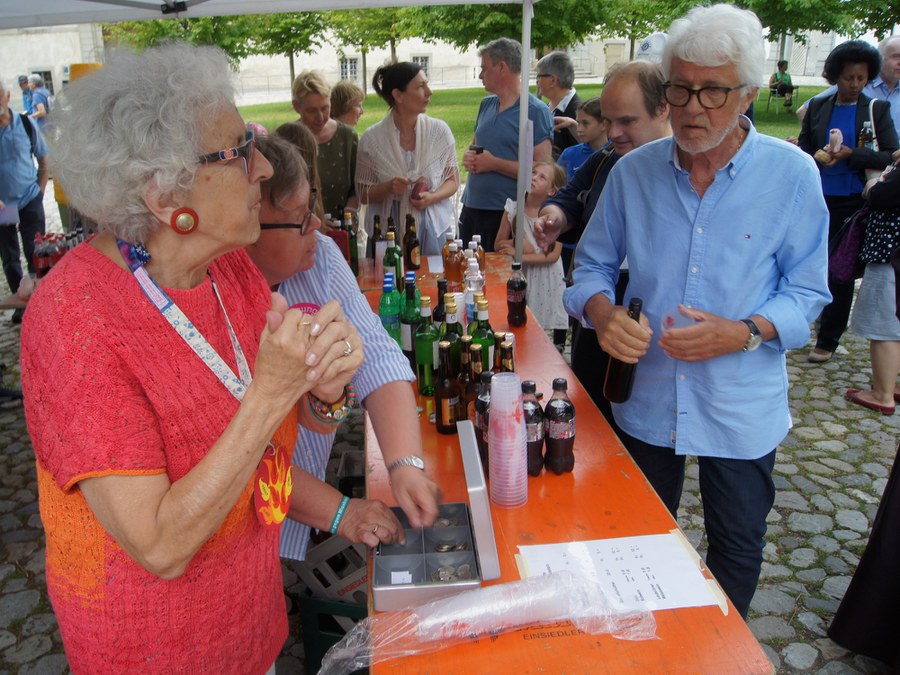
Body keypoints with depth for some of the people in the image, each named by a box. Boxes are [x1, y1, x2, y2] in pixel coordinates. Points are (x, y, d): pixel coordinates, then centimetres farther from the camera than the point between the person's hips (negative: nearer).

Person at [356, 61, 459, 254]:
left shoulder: (439, 130, -1)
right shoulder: (372, 138, -4)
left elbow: (453, 181, 7)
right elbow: (363, 194, 2)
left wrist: (431, 197, -13)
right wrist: (388, 188, -18)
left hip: (433, 229, 2)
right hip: (388, 230, -1)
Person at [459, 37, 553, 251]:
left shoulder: (536, 111, -8)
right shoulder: (487, 104, 14)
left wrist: (494, 163, -15)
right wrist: (468, 157, 1)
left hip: (505, 216, -7)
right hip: (471, 208, 7)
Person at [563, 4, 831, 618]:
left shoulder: (792, 175, -10)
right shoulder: (634, 171, -4)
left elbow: (807, 292, -6)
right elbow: (593, 265, 3)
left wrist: (745, 333, -24)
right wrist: (604, 313, -19)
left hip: (741, 407, -1)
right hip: (646, 395, 2)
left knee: (738, 546, 19)